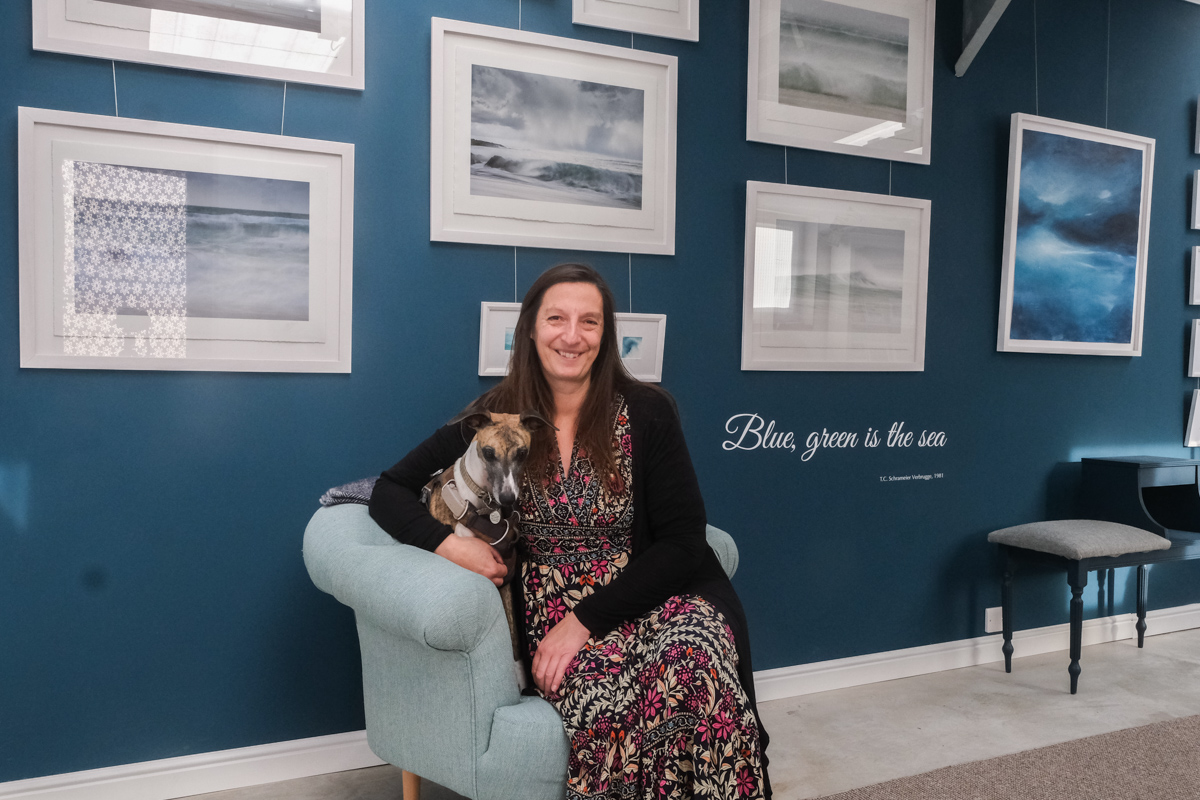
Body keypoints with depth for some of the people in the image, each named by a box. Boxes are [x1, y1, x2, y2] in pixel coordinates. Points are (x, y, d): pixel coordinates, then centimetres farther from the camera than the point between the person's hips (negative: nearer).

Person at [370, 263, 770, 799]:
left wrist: (586, 619, -11)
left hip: (648, 599, 1)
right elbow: (389, 491, 7)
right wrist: (447, 543, -15)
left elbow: (682, 543, -1)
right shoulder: (497, 418, 5)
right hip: (548, 614, 0)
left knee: (696, 663, -34)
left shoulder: (648, 413, 1)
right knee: (608, 694, -35)